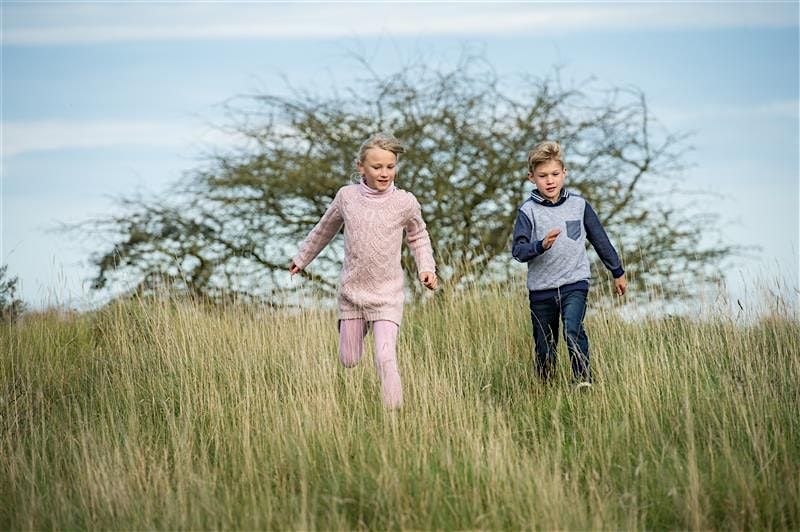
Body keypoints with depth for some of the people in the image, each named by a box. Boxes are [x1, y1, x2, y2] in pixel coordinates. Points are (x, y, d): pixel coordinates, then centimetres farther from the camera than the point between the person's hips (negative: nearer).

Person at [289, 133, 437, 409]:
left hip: (387, 295, -2)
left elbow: (418, 238, 14)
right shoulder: (347, 196, -2)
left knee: (386, 359, -16)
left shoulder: (405, 202, -5)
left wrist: (426, 268, -2)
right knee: (348, 361, 11)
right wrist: (302, 258, 27)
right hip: (351, 291, 2)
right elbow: (325, 229, 17)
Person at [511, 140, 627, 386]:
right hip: (541, 288, 0)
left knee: (573, 331, -24)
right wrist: (541, 245, -31)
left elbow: (600, 240, 13)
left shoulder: (579, 205, 3)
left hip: (574, 283, 0)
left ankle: (584, 380, -19)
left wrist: (618, 273, 20)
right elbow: (518, 250, -12)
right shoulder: (528, 211, -3)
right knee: (544, 347, 9)